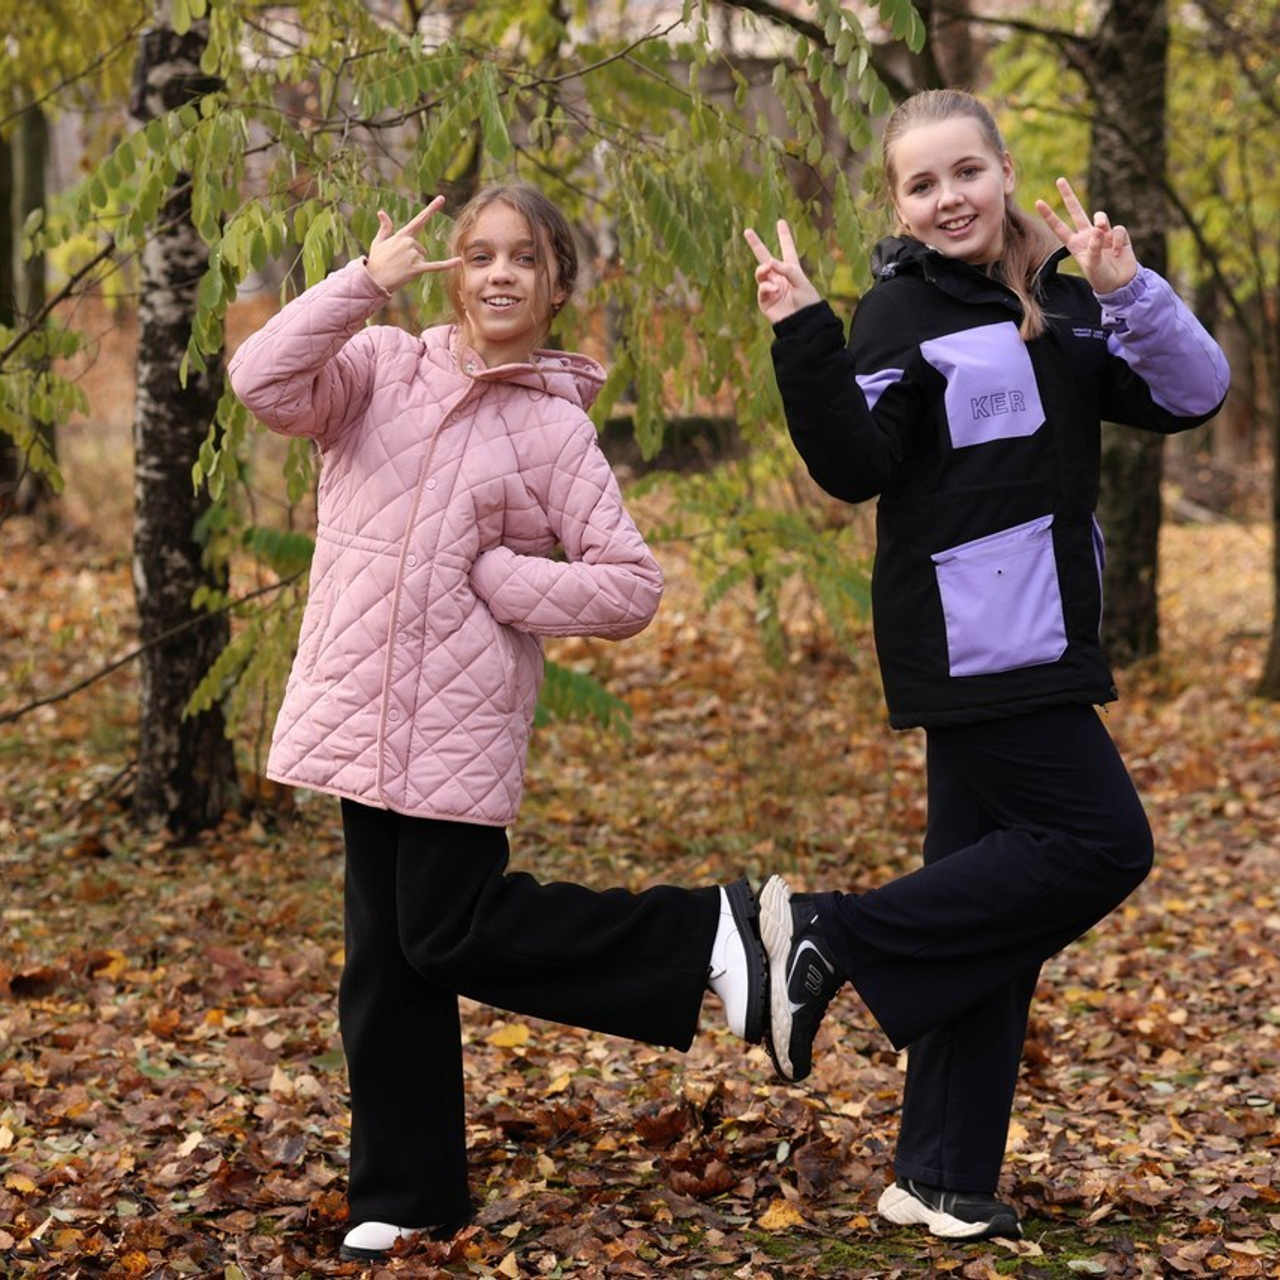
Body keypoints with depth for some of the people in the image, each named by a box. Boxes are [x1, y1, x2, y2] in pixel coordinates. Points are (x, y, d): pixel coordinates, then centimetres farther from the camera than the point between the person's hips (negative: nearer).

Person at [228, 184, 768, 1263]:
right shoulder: (382, 370, 7)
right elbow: (263, 380, -11)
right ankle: (407, 1193, 23)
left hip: (462, 725, -4)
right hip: (360, 715, 4)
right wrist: (367, 280, -14)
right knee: (384, 957, 10)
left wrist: (489, 577, -9)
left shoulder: (556, 428, -1)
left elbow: (631, 588, -5)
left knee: (450, 934, -7)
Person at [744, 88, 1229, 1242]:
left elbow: (1191, 394, 5)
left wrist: (1129, 292, -10)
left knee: (993, 905, 8)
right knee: (1101, 844, -12)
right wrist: (806, 343, -27)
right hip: (971, 644, -7)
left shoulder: (1061, 303, 13)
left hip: (1038, 645, 7)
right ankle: (835, 938, -5)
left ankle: (941, 1178, 14)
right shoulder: (903, 314, -6)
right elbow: (856, 467, -15)